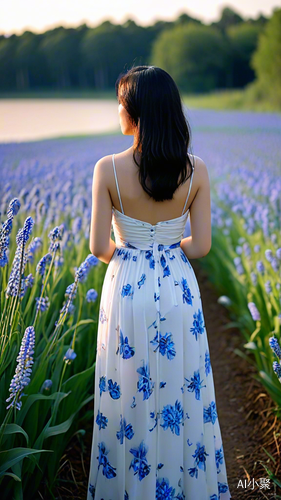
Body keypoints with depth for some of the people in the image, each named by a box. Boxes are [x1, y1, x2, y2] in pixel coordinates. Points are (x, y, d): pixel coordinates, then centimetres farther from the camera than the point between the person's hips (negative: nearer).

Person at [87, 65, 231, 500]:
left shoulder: (108, 169, -15)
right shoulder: (196, 170, -9)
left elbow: (100, 248, -12)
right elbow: (201, 246, -7)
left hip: (126, 289, -1)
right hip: (178, 289, 2)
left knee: (128, 394, 16)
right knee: (185, 394, 18)